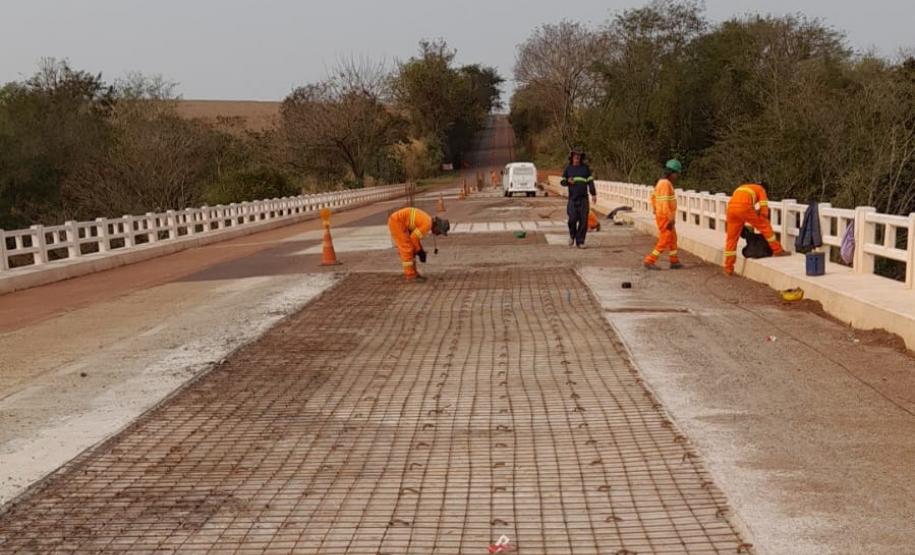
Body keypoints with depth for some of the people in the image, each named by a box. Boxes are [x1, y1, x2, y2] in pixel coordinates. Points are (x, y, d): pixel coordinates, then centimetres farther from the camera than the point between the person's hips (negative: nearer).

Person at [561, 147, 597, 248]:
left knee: (583, 220, -3)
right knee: (572, 219, -13)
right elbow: (562, 182, 13)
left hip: (583, 198, 0)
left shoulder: (585, 168, 9)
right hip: (572, 198, 0)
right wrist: (568, 181, -9)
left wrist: (593, 194, -4)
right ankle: (572, 236, 15)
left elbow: (590, 182, 6)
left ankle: (580, 242, 4)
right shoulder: (568, 168, 10)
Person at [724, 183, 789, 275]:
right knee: (765, 226, 14)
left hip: (731, 207, 5)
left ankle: (728, 268, 11)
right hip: (744, 207, -5)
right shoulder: (761, 189, 23)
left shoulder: (742, 188, 40)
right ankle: (777, 250, 18)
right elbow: (764, 211, 11)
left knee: (731, 238, 12)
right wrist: (759, 223, 23)